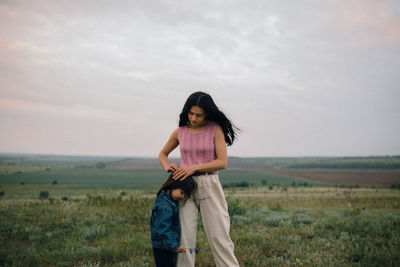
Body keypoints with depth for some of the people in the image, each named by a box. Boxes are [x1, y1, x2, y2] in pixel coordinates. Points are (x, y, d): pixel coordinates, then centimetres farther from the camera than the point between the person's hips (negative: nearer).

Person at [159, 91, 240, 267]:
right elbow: (162, 154, 22)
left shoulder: (215, 129, -3)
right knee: (185, 236, -2)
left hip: (209, 185, -2)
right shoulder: (180, 132, 6)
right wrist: (167, 167, -1)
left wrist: (194, 167, -17)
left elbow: (222, 162, -9)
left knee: (218, 236, -1)